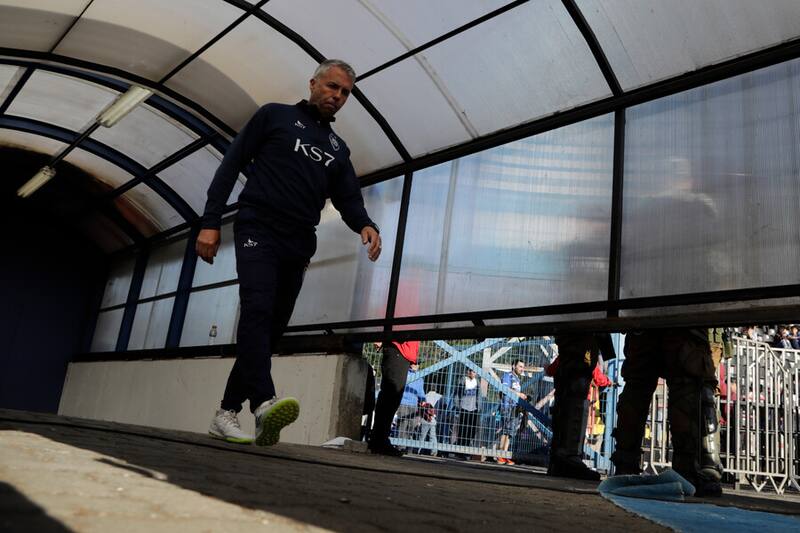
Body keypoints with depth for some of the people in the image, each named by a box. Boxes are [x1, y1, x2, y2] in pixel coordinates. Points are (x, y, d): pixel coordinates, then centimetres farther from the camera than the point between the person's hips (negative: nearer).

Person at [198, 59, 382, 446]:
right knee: (258, 309, -25)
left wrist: (366, 225, -13)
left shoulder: (338, 149, 22)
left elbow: (349, 200, 12)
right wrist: (210, 222, -6)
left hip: (298, 247, 5)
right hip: (258, 230, -5)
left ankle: (226, 412, 10)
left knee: (271, 330, 2)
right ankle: (264, 403, -39)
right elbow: (231, 166, 5)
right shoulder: (275, 115, 10)